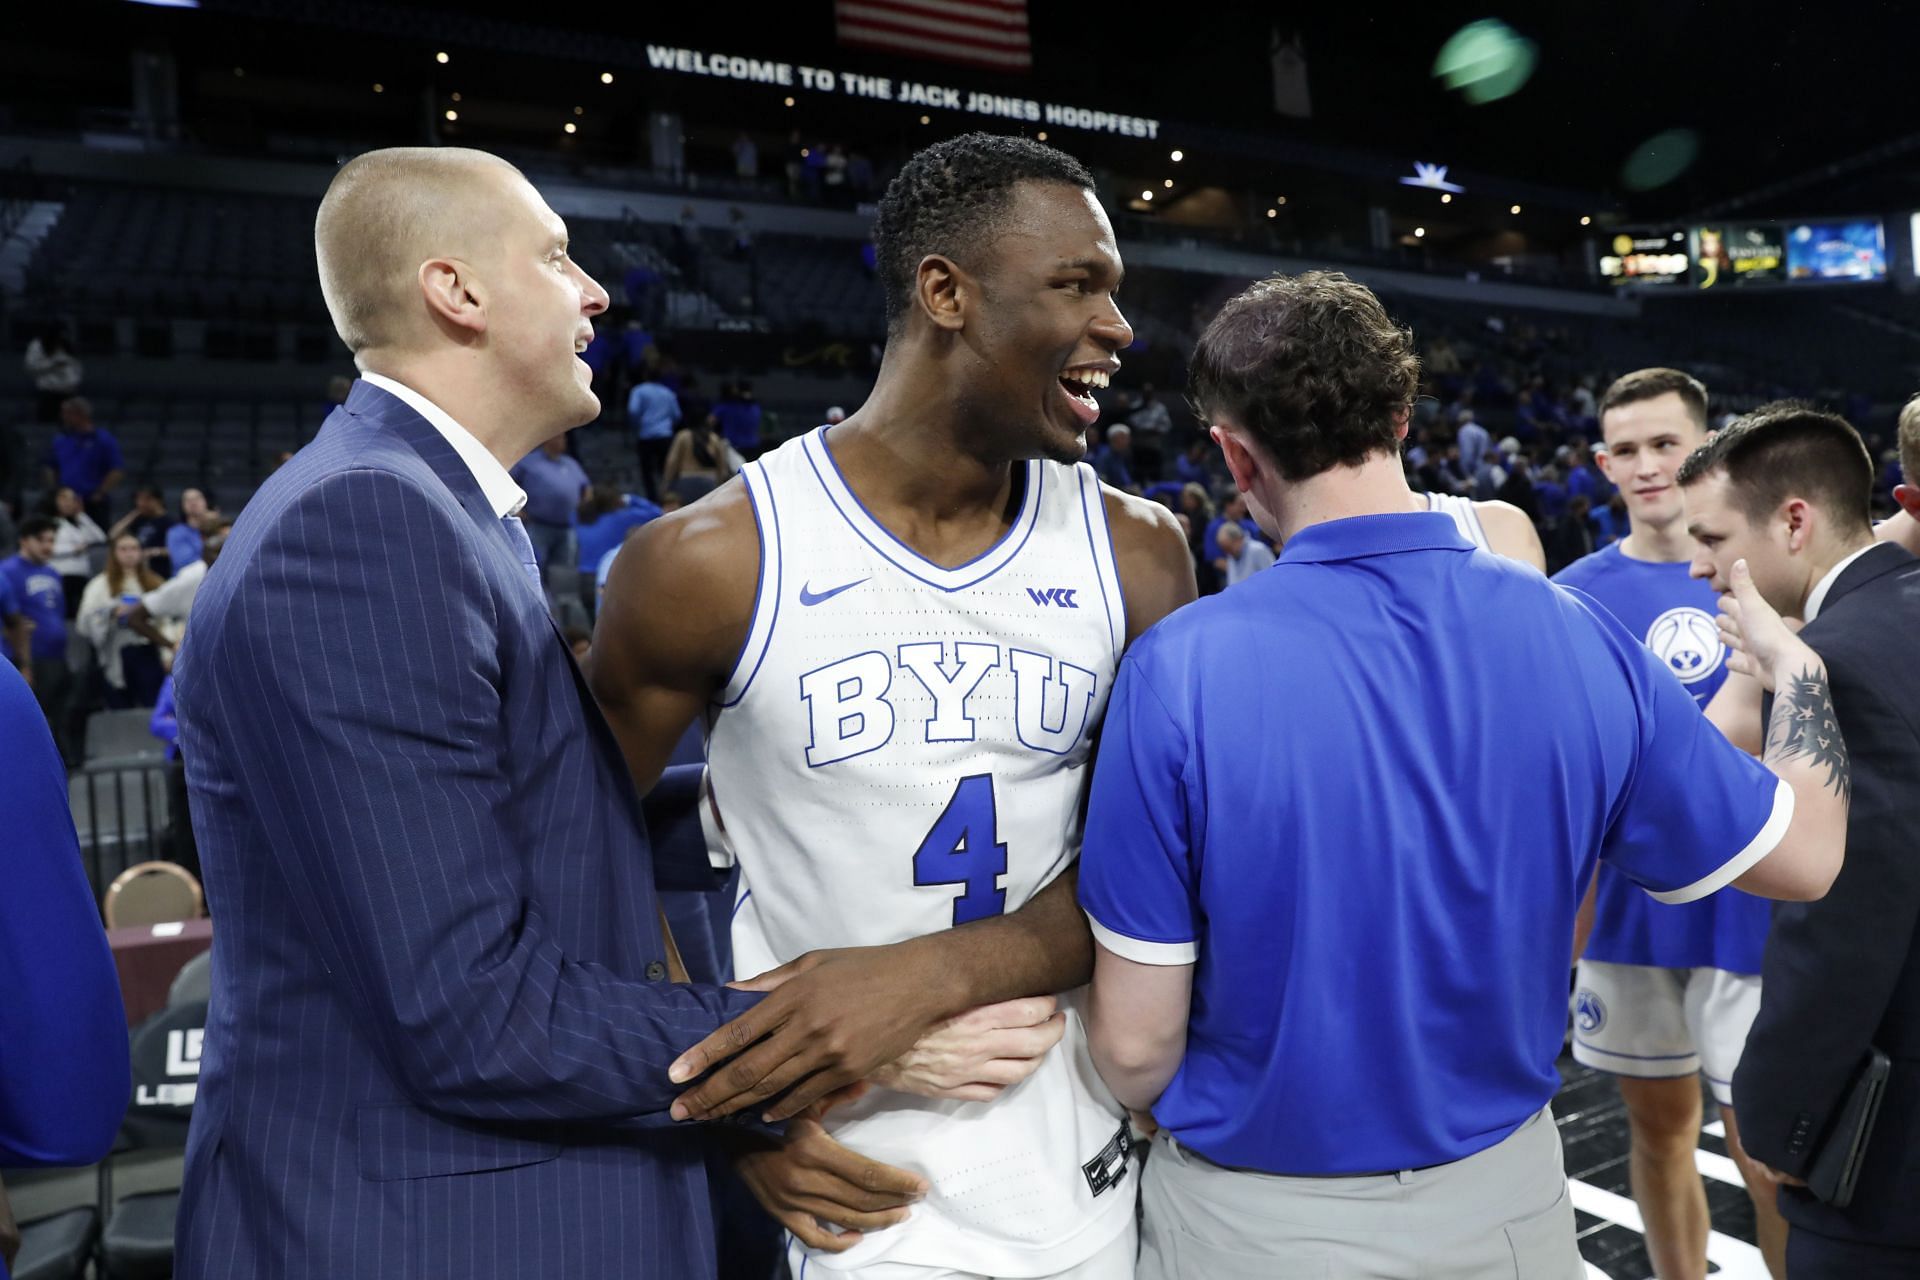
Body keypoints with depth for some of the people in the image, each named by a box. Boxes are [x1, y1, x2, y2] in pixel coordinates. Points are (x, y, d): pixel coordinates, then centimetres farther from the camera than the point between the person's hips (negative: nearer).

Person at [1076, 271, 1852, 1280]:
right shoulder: (1582, 642, -15)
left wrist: (1157, 1110, 5)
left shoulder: (1178, 672, -24)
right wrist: (1794, 659, 18)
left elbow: (1135, 1041, -18)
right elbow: (1807, 854, 1)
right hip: (1503, 1195, 3)